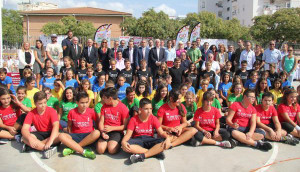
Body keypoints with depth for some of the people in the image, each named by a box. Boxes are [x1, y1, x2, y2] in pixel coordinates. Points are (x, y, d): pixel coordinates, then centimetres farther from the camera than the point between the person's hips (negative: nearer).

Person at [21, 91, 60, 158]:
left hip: (52, 133, -2)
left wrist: (50, 141, -42)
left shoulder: (52, 111, -14)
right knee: (25, 138, -25)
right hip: (40, 134, 2)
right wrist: (30, 138, -39)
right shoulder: (31, 113, -7)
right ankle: (48, 148, -37)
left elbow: (56, 126, -27)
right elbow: (24, 129, -16)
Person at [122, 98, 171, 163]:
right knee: (125, 147, -36)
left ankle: (141, 156, -30)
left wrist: (167, 137, -29)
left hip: (149, 140, 1)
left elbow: (161, 132, -6)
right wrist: (123, 141, -33)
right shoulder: (133, 119, -5)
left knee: (167, 144, -27)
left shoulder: (153, 119, -2)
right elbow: (128, 134, -10)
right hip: (137, 140, -1)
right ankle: (156, 152, -27)